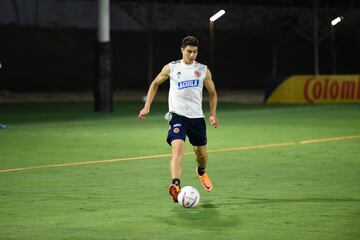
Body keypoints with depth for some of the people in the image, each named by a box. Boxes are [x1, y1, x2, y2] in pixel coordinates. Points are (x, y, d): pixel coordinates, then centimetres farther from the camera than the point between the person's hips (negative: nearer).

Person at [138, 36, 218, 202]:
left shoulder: (203, 70, 4)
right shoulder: (171, 68, 1)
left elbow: (212, 93, 15)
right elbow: (155, 84, 15)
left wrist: (213, 114, 2)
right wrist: (147, 107, 7)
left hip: (197, 116, 3)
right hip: (177, 115, -3)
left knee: (201, 153, 15)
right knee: (178, 148, -25)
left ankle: (201, 172, 51)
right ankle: (175, 186, -38)